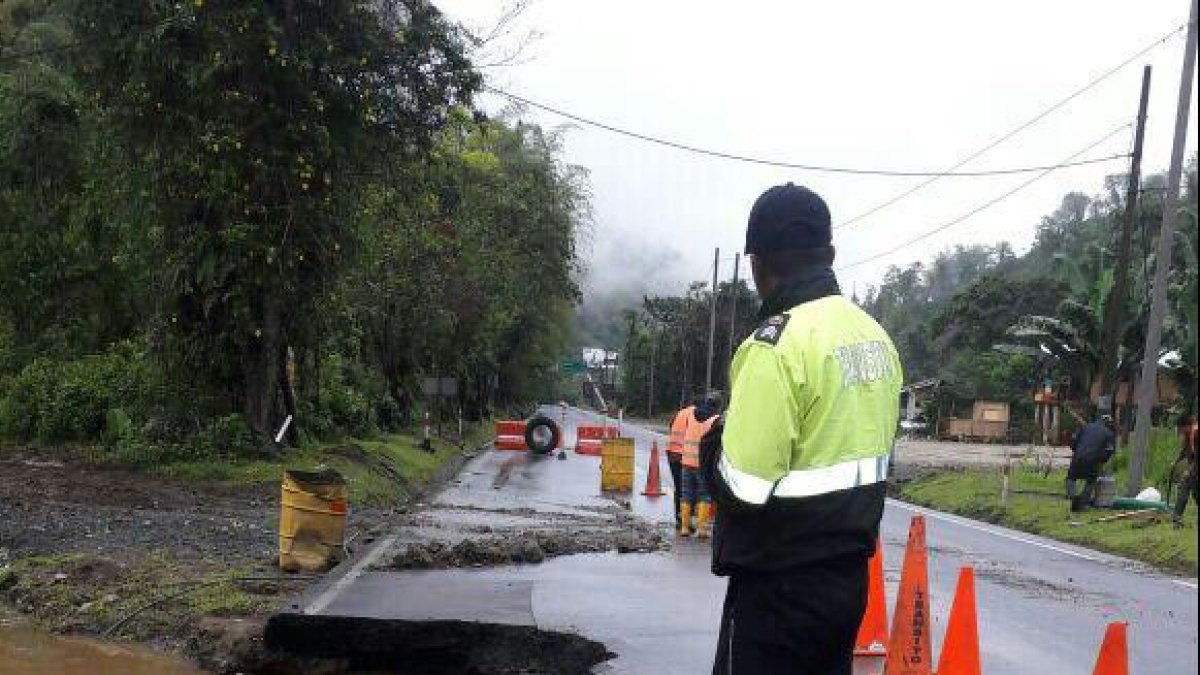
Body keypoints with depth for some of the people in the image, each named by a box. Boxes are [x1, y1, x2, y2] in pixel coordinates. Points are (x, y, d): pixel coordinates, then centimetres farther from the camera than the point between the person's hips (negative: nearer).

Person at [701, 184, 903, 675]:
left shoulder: (778, 344, -20)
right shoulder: (875, 335, 7)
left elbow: (742, 486, -23)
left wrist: (714, 439, -4)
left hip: (779, 587, -8)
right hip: (849, 573, 8)